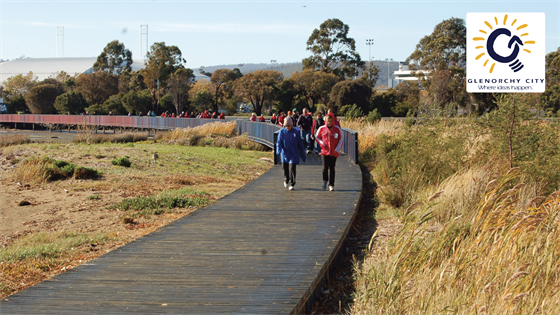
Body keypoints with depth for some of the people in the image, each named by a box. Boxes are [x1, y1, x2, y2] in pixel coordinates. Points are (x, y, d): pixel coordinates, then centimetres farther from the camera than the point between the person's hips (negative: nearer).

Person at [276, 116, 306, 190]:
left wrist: (303, 155, 9)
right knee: (285, 168, 11)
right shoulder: (282, 132, 0)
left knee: (292, 169, -11)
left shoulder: (296, 132, -1)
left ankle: (291, 184, -8)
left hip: (293, 154, -2)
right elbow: (279, 142, -4)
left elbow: (300, 144, 5)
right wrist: (279, 150, -23)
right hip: (284, 154, 2)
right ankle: (286, 180, 37)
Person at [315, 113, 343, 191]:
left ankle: (331, 185, 6)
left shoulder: (337, 129, 1)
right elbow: (317, 137, 16)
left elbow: (341, 139, 9)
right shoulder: (321, 129, 3)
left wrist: (337, 149, 0)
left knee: (332, 169, 0)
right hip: (325, 151, 0)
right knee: (325, 167, -7)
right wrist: (321, 142, -3)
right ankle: (325, 180, 20)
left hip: (334, 152, 0)